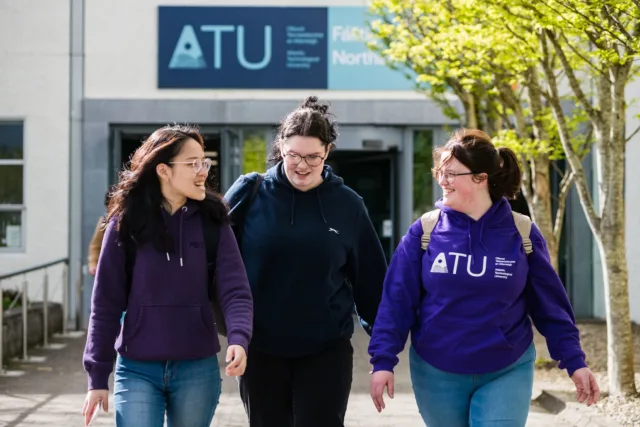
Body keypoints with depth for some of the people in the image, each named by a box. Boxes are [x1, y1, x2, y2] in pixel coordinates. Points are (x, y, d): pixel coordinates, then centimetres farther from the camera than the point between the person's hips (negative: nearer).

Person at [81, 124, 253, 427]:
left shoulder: (212, 222, 0)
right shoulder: (126, 221, -3)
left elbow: (235, 291, -8)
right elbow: (106, 302, 0)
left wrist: (238, 339, -28)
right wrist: (98, 376, -1)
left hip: (198, 370, 1)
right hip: (137, 371, -1)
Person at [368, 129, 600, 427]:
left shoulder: (521, 233, -4)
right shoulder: (424, 232, -4)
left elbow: (550, 304, 1)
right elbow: (396, 300, -4)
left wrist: (574, 361, -1)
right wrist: (383, 360, -11)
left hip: (506, 374, -1)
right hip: (437, 375, 1)